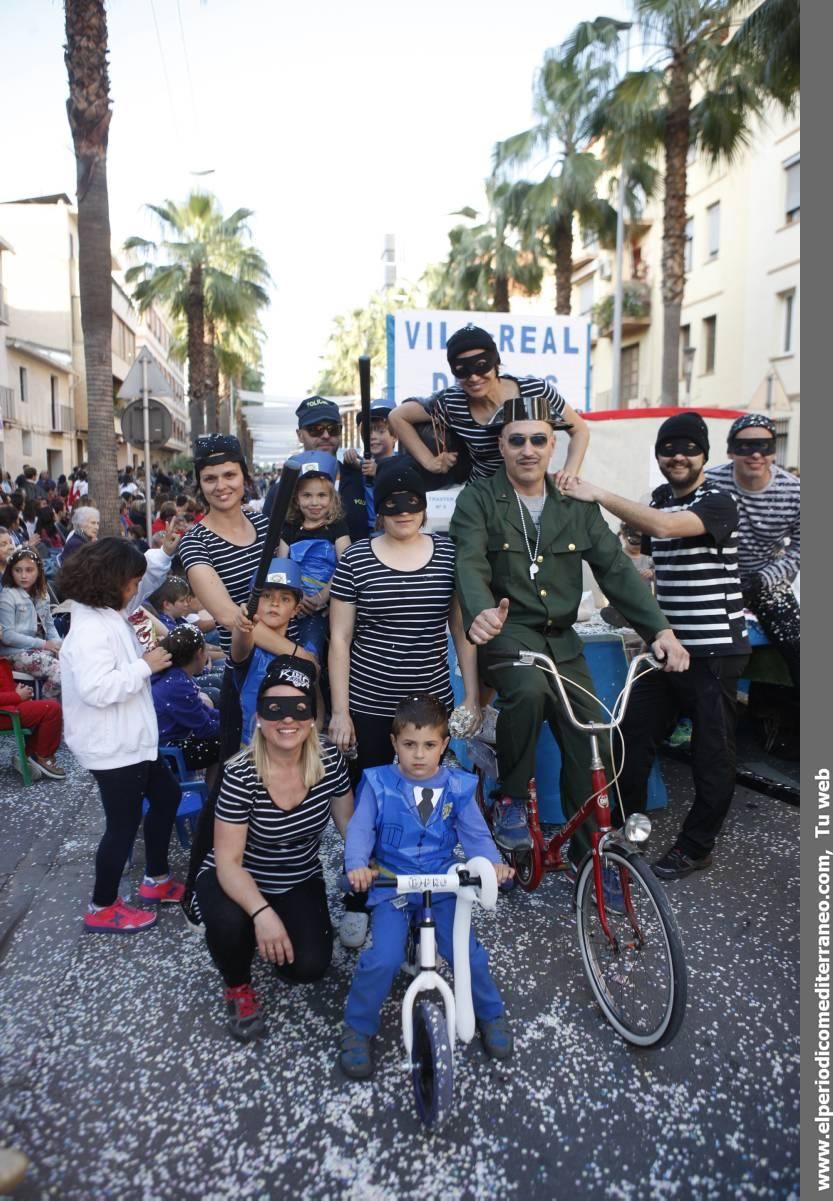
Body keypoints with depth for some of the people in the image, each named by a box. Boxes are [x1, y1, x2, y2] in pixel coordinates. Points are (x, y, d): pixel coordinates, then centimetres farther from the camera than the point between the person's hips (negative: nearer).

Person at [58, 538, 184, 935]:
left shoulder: (110, 617, 8)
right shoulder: (91, 628, -24)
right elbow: (96, 689, -33)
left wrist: (146, 656, 0)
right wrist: (146, 666, -25)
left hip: (130, 738, 10)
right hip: (112, 745, -10)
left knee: (166, 796, 21)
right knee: (123, 823, 4)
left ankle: (156, 880, 36)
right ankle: (102, 908, 23)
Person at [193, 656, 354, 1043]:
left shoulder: (329, 760, -18)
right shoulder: (241, 774, -28)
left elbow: (350, 824, -4)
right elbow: (228, 861, -25)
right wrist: (262, 912, -41)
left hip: (300, 881, 3)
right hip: (238, 880, -3)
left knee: (308, 966, -16)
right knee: (229, 923, -34)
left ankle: (271, 940, 21)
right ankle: (238, 986, 2)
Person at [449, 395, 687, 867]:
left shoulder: (577, 505, 7)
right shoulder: (478, 500, -5)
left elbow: (617, 567, 0)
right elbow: (470, 565, -20)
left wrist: (660, 627, -14)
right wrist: (480, 612, -43)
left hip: (561, 638, 4)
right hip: (506, 631, -4)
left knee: (590, 741, -2)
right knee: (529, 690, -35)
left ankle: (589, 854, 18)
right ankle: (511, 800, -10)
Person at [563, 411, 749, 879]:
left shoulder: (718, 502, -13)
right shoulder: (660, 500, 11)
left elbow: (666, 527, -33)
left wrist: (598, 495, -28)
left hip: (714, 651, -7)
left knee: (712, 752, 5)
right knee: (635, 739, 8)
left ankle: (696, 847, 19)